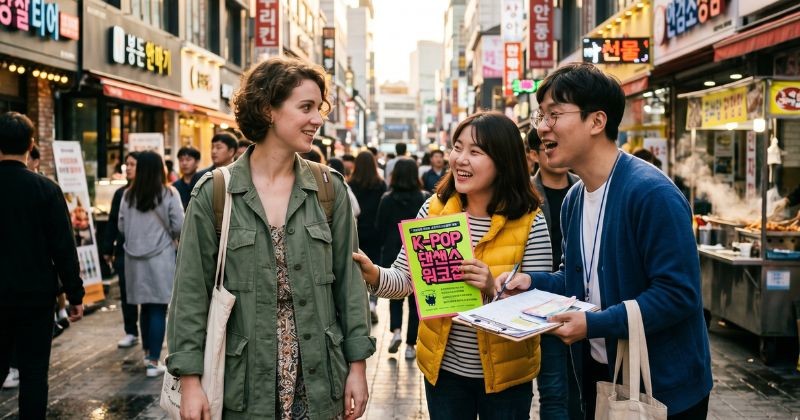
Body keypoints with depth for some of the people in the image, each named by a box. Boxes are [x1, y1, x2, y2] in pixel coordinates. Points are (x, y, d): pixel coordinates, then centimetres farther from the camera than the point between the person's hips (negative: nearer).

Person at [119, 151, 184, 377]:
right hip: (161, 257, -4)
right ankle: (153, 362, -1)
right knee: (158, 309, 0)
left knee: (145, 306, 17)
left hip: (135, 258, 4)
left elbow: (121, 227, 6)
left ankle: (148, 353, 30)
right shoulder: (169, 194, -9)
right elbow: (179, 227, -9)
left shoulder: (128, 195, 1)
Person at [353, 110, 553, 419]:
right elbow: (405, 278, -2)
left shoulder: (530, 223, -13)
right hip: (443, 368, 3)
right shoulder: (434, 209, -3)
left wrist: (494, 290, -29)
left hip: (505, 374, -3)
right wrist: (375, 275, -22)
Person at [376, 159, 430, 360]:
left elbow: (379, 228, -2)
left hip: (393, 255, 0)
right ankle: (411, 345, 10)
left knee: (395, 295, 18)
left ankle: (396, 330, -3)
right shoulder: (425, 198, -10)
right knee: (415, 299, 10)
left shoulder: (387, 199, -8)